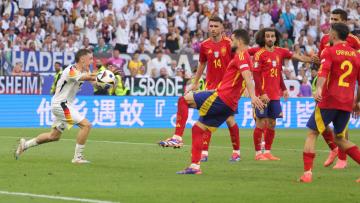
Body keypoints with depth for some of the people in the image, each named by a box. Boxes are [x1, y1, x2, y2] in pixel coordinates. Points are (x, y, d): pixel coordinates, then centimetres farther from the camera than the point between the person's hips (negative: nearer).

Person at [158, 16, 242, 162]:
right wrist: (196, 82, 19)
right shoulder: (204, 45, 4)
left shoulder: (229, 44, -7)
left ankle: (236, 151, 15)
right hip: (211, 86, 3)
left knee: (229, 119, 1)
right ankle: (204, 152, -3)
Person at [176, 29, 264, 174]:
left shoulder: (241, 55, -8)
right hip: (230, 105, 10)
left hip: (221, 97, -10)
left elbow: (247, 76, -23)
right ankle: (195, 166, 9)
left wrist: (252, 96, -37)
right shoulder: (245, 57, 22)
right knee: (198, 128, 13)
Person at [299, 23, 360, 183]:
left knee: (312, 134, 5)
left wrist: (319, 88, -35)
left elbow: (323, 72, -21)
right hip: (347, 104, 5)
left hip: (329, 100, -5)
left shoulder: (329, 52, -3)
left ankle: (307, 172, -7)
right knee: (340, 139, 19)